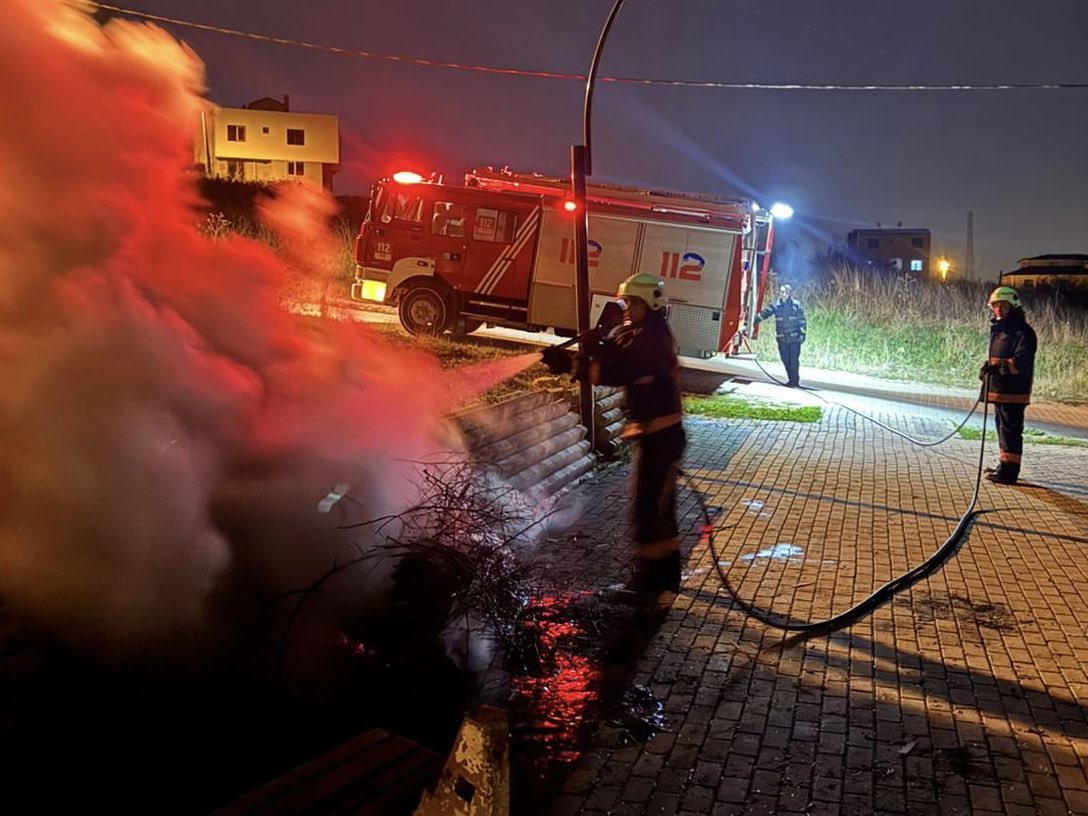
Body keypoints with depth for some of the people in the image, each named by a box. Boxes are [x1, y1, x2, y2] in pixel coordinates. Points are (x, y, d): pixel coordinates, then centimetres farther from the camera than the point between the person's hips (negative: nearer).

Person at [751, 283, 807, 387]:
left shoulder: (796, 304, -1)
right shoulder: (776, 305, 5)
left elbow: (802, 320, 0)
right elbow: (765, 313, 1)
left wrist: (802, 333, -4)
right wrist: (755, 320, -10)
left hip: (794, 338, -3)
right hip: (782, 339, 3)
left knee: (794, 360, -5)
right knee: (786, 361, 6)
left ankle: (795, 381, 5)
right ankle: (791, 380, 18)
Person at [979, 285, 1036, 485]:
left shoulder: (1022, 331, -11)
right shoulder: (998, 329, 19)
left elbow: (1022, 361, -23)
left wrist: (1003, 364, -36)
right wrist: (987, 368, 13)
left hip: (1013, 392, -10)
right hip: (998, 388, 10)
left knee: (1011, 429, -9)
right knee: (1002, 427, 18)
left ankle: (1009, 470, -7)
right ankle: (1004, 465, 30)